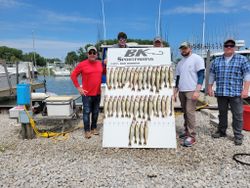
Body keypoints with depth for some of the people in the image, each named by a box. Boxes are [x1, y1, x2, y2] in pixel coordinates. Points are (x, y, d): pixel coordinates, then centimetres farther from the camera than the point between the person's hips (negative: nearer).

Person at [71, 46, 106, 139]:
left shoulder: (100, 64, 5)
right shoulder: (82, 64, -8)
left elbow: (105, 73, 19)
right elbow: (73, 75, -4)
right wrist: (78, 87, -8)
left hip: (97, 93, 5)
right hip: (87, 94, -4)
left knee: (95, 112, 14)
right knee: (87, 112, 2)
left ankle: (94, 128, 28)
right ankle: (87, 130, 14)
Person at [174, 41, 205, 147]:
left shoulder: (197, 59, -3)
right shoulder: (180, 63, 17)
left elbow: (201, 75, -9)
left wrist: (197, 91, -18)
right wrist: (175, 92, 15)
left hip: (192, 90, -6)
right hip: (181, 91, 7)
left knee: (190, 112, -12)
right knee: (185, 112, 10)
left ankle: (192, 136, -7)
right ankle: (187, 131, 19)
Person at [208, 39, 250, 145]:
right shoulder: (217, 61, 12)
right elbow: (212, 75, 14)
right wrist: (210, 87, 8)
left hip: (236, 93, -3)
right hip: (220, 93, 3)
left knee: (237, 115, 2)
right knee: (222, 113, 14)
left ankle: (238, 136, 12)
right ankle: (221, 131, 27)